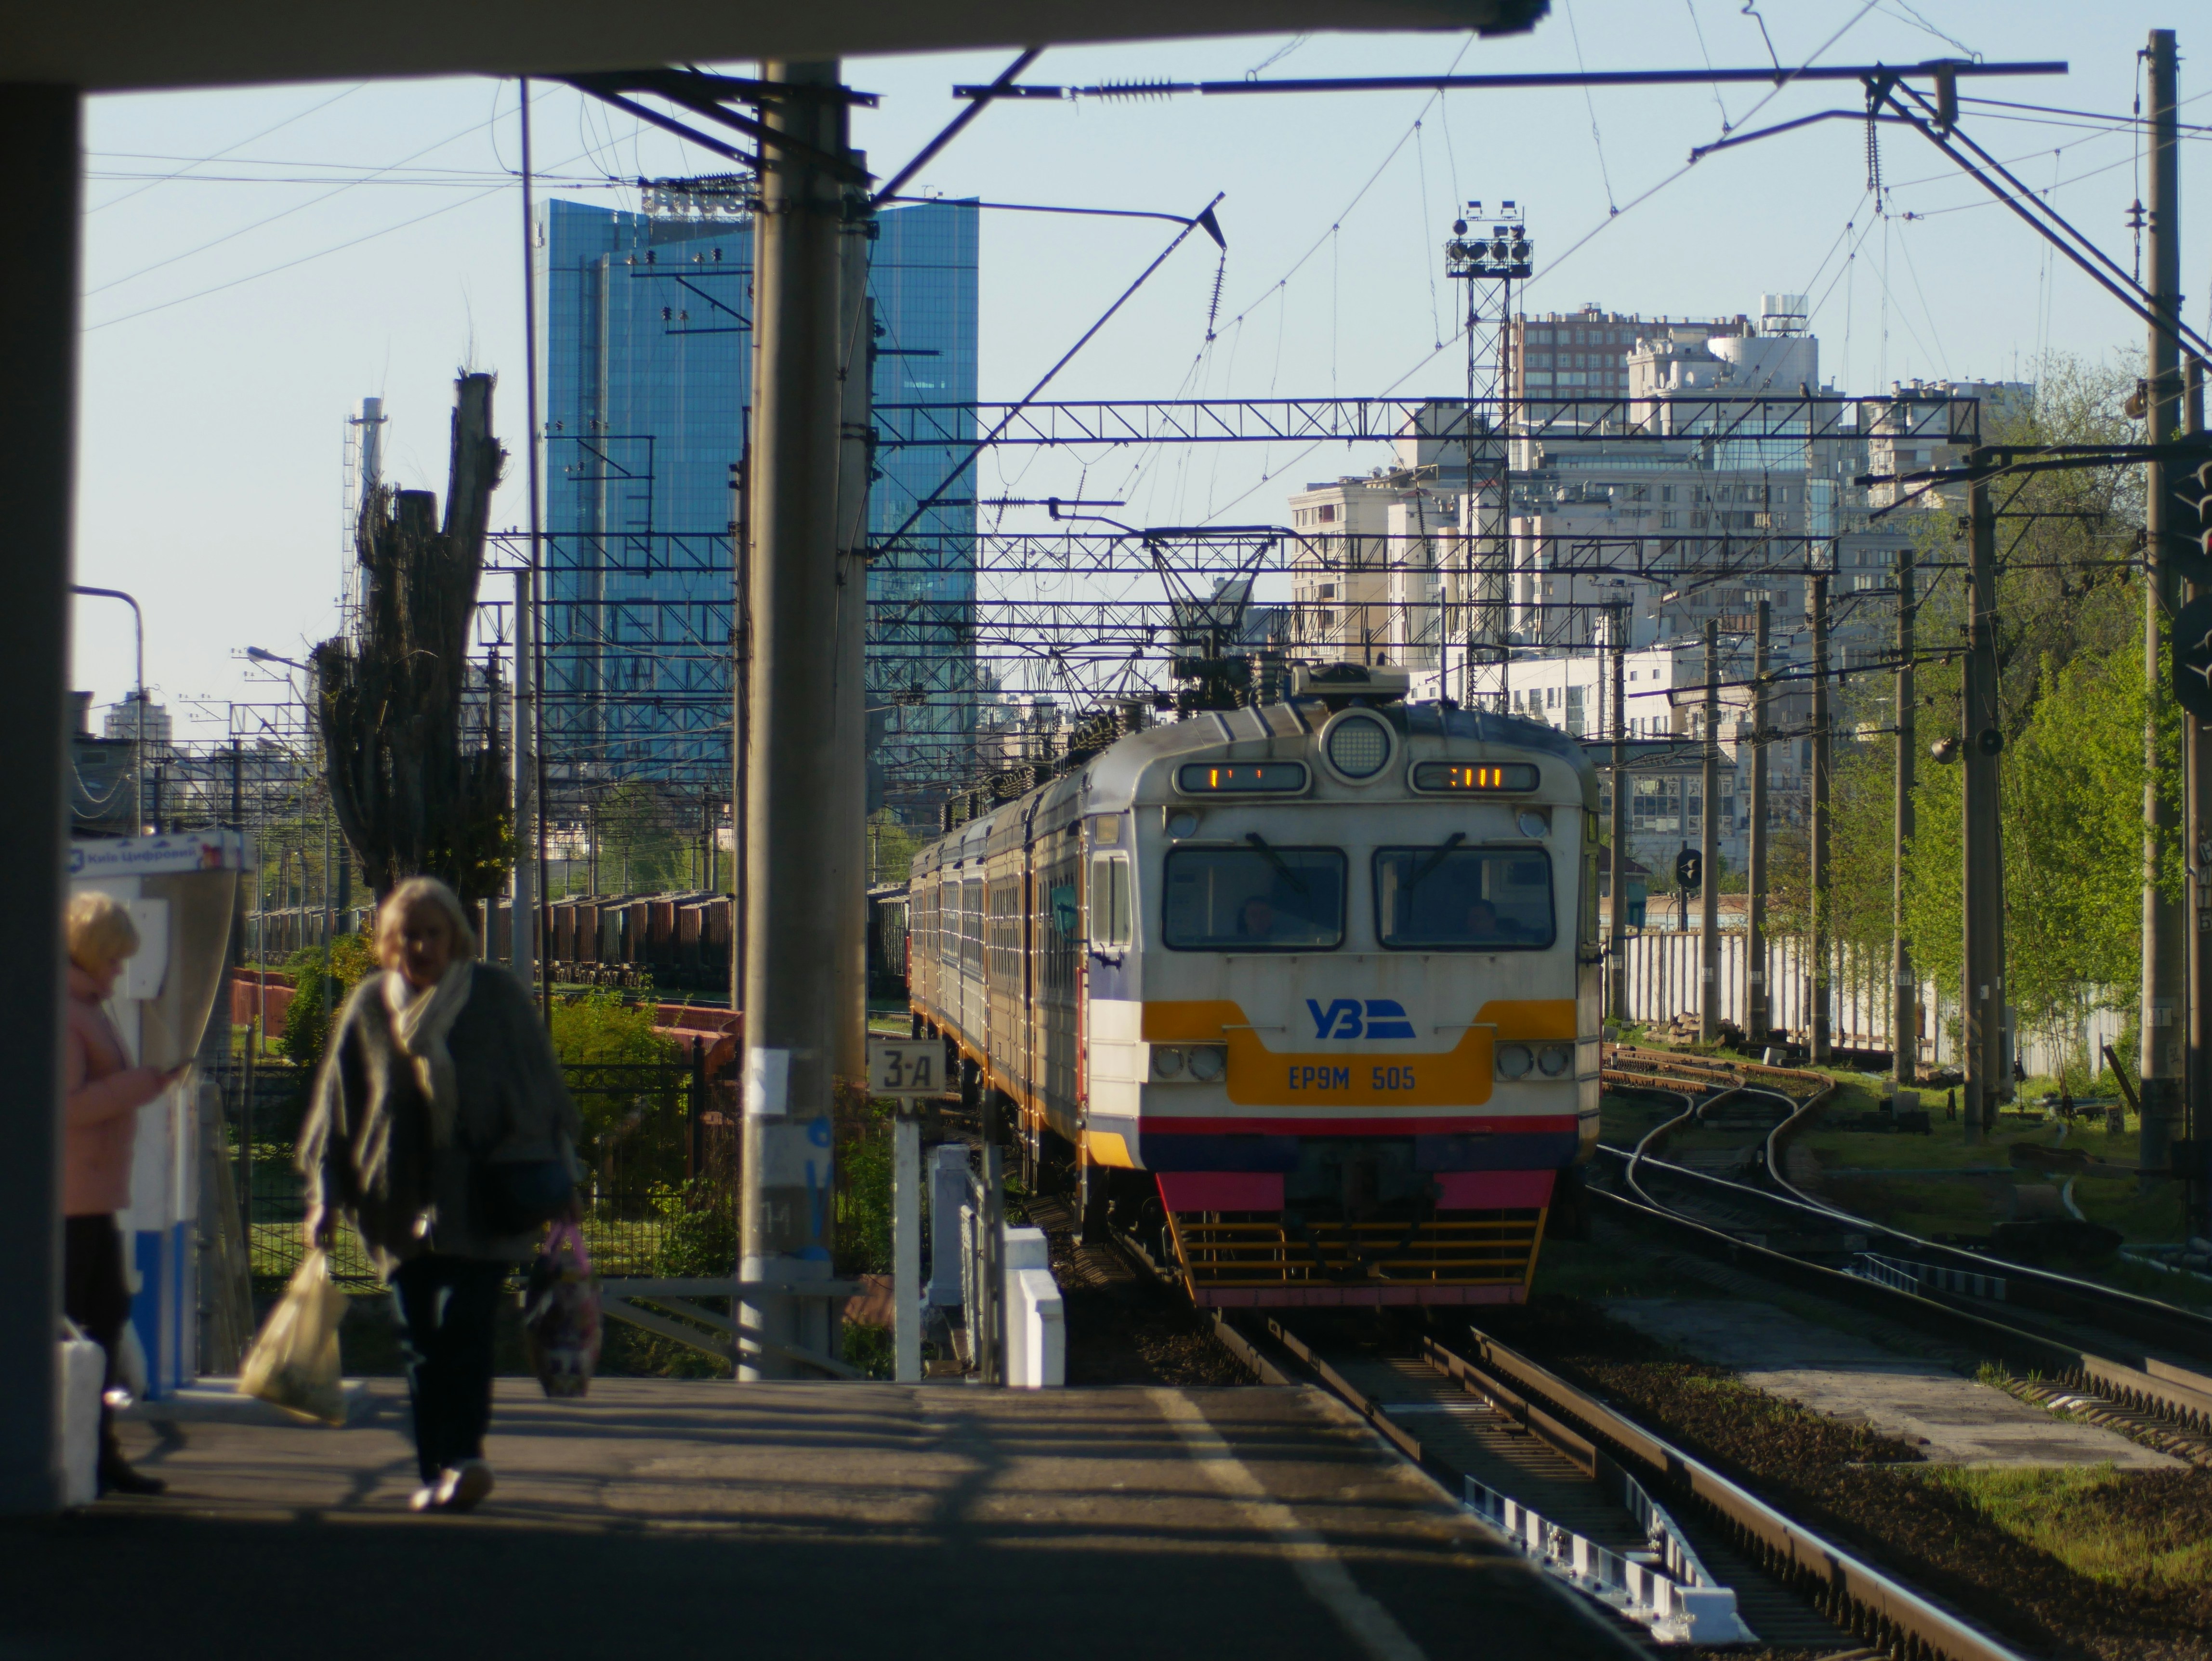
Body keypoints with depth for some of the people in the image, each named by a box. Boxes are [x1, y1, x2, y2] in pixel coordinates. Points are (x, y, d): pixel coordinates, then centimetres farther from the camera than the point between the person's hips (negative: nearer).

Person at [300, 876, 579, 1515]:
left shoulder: (498, 997, 4)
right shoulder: (369, 1006, 9)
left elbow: (544, 1096, 10)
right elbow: (336, 1104, 13)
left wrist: (552, 1182, 5)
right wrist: (325, 1196, 6)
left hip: (480, 1202, -3)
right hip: (401, 1203, 3)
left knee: (462, 1325, -14)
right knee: (421, 1341, 3)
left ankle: (461, 1456, -19)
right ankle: (439, 1469, 8)